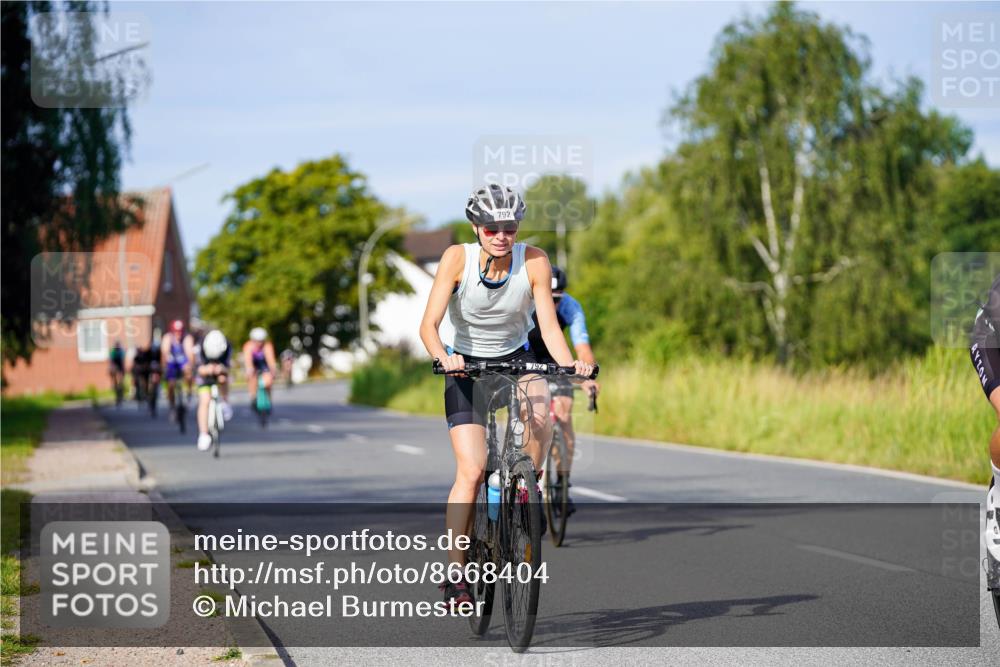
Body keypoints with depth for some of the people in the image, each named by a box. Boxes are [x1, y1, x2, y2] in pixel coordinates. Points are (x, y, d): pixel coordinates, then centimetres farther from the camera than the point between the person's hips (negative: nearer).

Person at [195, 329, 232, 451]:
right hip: (205, 375, -5)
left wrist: (222, 369, -53)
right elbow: (199, 369, -32)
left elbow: (227, 368, -28)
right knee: (204, 401, -18)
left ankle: (224, 403, 6)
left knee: (223, 379, -25)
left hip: (220, 372, 5)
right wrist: (207, 369, -55)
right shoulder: (200, 349, -29)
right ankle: (203, 435, -21)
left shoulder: (227, 349, -27)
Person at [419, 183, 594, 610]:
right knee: (471, 471, -14)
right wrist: (443, 358, -44)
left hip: (516, 359, 1)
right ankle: (454, 573, -6)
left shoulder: (534, 262, -17)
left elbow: (549, 325, -17)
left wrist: (569, 363, -36)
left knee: (540, 412, -34)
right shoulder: (457, 258, -20)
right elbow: (429, 324, -25)